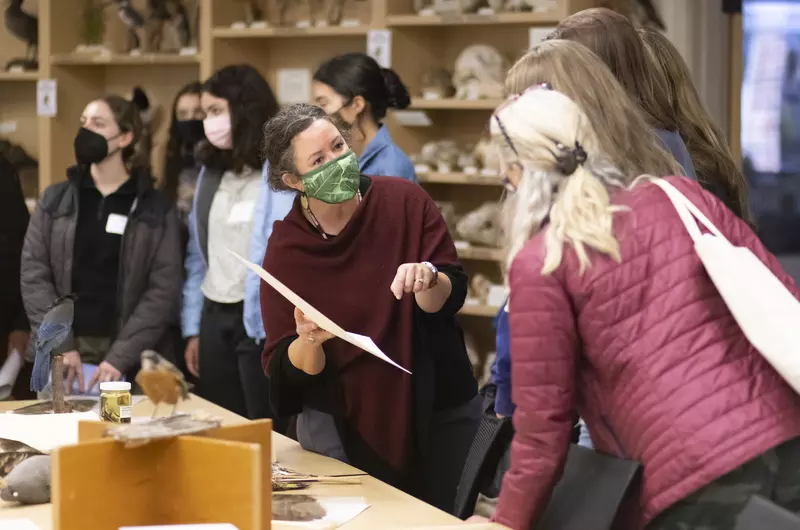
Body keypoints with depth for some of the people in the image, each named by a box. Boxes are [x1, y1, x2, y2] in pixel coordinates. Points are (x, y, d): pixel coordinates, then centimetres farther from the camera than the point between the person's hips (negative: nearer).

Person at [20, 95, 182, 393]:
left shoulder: (155, 209, 2)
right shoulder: (55, 201, 8)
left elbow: (164, 288, -4)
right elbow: (33, 274, 3)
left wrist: (121, 356, -12)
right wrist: (60, 344, -8)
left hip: (131, 360, -1)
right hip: (63, 353, 2)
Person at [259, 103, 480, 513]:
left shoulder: (405, 202, -8)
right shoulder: (285, 249, -9)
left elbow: (452, 295, -8)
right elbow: (284, 370, -8)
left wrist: (427, 281, -29)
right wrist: (308, 342, -29)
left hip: (438, 410, 1)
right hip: (342, 424, -1)